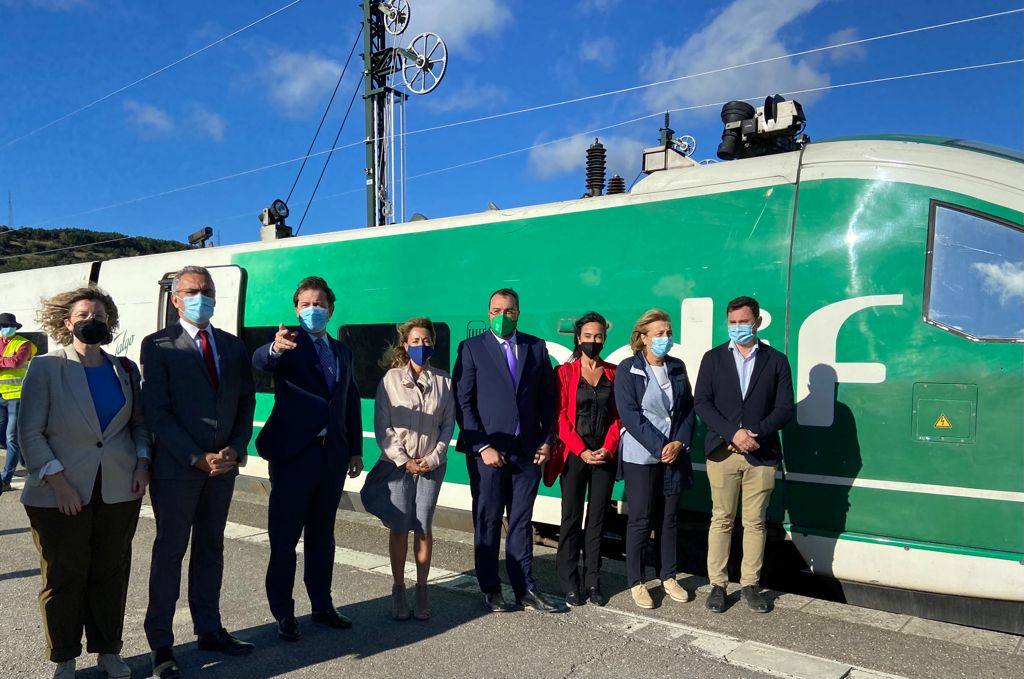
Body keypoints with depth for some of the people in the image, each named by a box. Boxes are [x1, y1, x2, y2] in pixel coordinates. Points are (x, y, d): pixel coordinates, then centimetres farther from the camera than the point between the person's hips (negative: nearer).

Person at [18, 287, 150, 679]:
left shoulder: (125, 369, 8)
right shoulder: (45, 368, -2)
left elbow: (139, 422, 14)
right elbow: (30, 432, -6)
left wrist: (142, 463, 0)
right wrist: (57, 481, -13)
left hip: (119, 491, 3)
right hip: (62, 495, -3)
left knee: (112, 574, 11)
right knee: (63, 578, 8)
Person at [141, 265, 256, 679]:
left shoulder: (233, 346, 10)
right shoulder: (158, 345, -4)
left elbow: (246, 403, 10)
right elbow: (157, 411, -10)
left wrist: (235, 450, -5)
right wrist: (198, 458, -15)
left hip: (224, 464, 5)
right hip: (176, 466, -4)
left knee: (211, 549, 14)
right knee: (170, 552, 6)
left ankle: (209, 630, 26)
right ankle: (161, 643, 18)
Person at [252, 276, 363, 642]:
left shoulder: (341, 351, 13)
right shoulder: (289, 344, -4)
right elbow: (260, 361, -28)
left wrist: (356, 450, 13)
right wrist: (274, 348, -51)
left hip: (333, 454, 5)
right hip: (293, 453, -5)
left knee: (322, 534, 16)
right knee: (284, 537, 3)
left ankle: (322, 605, 29)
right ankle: (283, 614, 16)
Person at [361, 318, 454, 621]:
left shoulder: (443, 381, 5)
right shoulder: (392, 379, -1)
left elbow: (448, 424, 7)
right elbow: (382, 426, -2)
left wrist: (434, 457, -4)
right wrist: (404, 460, -7)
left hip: (431, 465, 1)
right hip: (397, 464, -1)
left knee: (423, 528, 2)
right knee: (399, 528, 2)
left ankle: (421, 590, 15)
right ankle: (398, 588, 15)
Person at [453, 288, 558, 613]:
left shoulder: (536, 347, 8)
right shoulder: (472, 348, -1)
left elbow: (549, 398, 11)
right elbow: (462, 402, -5)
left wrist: (547, 440, 2)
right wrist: (482, 447, -11)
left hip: (528, 450, 3)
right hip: (487, 450, -2)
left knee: (521, 522, 10)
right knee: (487, 522, 8)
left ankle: (525, 589, 21)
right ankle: (491, 590, 21)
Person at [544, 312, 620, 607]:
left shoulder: (613, 373, 9)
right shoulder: (565, 372, 1)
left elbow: (618, 416, 7)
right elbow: (561, 417, -3)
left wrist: (608, 448, -7)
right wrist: (582, 451, -11)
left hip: (605, 455, 2)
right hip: (574, 454, -2)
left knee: (597, 519, 7)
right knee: (571, 518, 1)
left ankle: (593, 582, 16)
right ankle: (570, 583, 11)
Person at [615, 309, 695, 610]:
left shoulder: (677, 368, 9)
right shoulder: (628, 369, -6)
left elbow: (688, 409, 10)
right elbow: (630, 415, -12)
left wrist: (679, 443, -5)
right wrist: (659, 448, -15)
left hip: (674, 453, 5)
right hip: (641, 456, -4)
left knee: (668, 519, 13)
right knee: (640, 520, 2)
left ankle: (668, 577, 27)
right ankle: (636, 582, 15)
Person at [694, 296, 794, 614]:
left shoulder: (776, 360, 7)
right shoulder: (713, 358, 6)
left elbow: (784, 407, 1)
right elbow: (702, 402, -2)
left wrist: (755, 434, -13)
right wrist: (733, 433, -14)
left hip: (761, 454, 0)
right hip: (722, 452, 0)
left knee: (755, 522, 7)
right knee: (721, 520, 5)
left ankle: (750, 584, 19)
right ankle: (718, 584, 15)